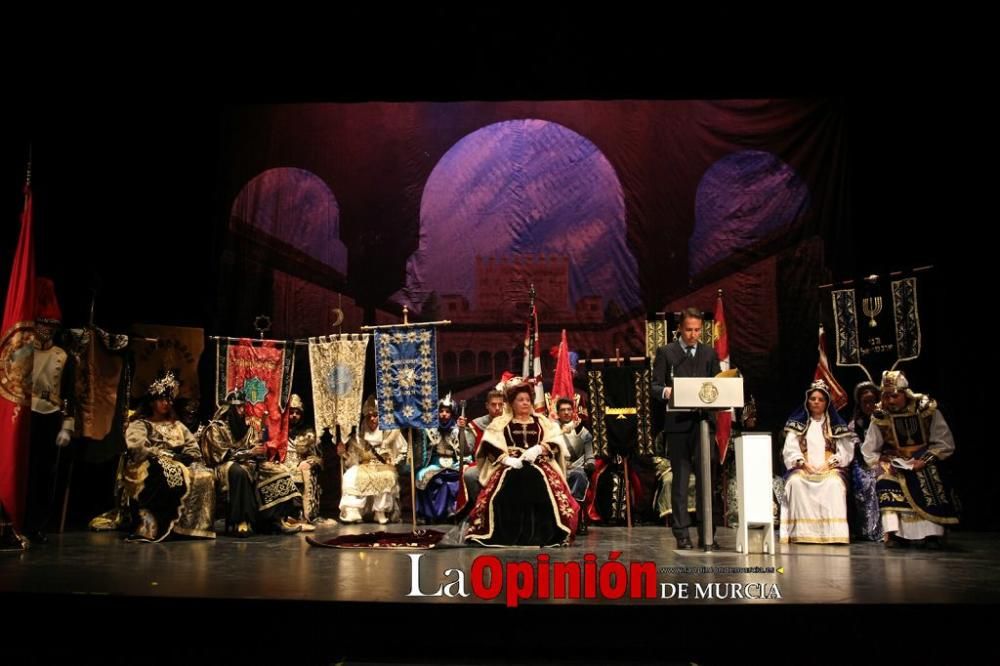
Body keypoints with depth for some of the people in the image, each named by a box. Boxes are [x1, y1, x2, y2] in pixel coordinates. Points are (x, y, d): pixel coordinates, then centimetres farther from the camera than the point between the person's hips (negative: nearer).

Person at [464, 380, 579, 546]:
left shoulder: (542, 422, 20)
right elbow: (490, 446, 1)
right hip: (509, 466, -1)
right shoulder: (501, 423, 15)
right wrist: (507, 459, -14)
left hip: (539, 465, 1)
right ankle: (508, 535, -26)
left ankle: (539, 535, -26)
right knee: (508, 488, -31)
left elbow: (555, 442, 6)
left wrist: (538, 449, -12)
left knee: (540, 483, -30)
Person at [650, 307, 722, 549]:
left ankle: (707, 532, 8)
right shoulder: (666, 352, 6)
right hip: (678, 423, -2)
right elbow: (655, 386, 2)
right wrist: (665, 391, -20)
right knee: (680, 479, 2)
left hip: (704, 422, 2)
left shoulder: (709, 353, 15)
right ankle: (682, 533, 8)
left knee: (708, 478, 0)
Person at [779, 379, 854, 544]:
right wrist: (803, 463, -13)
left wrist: (830, 464, -12)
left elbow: (845, 450, 4)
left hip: (830, 469, 0)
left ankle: (834, 532, -35)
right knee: (795, 482, -33)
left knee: (834, 483, -35)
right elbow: (790, 449, 4)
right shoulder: (798, 424, 16)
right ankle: (802, 531, -33)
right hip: (804, 468, 0)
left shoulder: (836, 425, 16)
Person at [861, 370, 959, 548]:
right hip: (895, 465, 1)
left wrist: (924, 460, -21)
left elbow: (945, 444, -9)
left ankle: (933, 533, -23)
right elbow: (869, 452, -1)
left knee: (930, 485, -30)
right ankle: (893, 533, -24)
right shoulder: (880, 417, -8)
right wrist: (884, 463, -20)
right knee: (886, 481, -27)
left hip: (924, 463, -1)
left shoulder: (927, 410, -12)